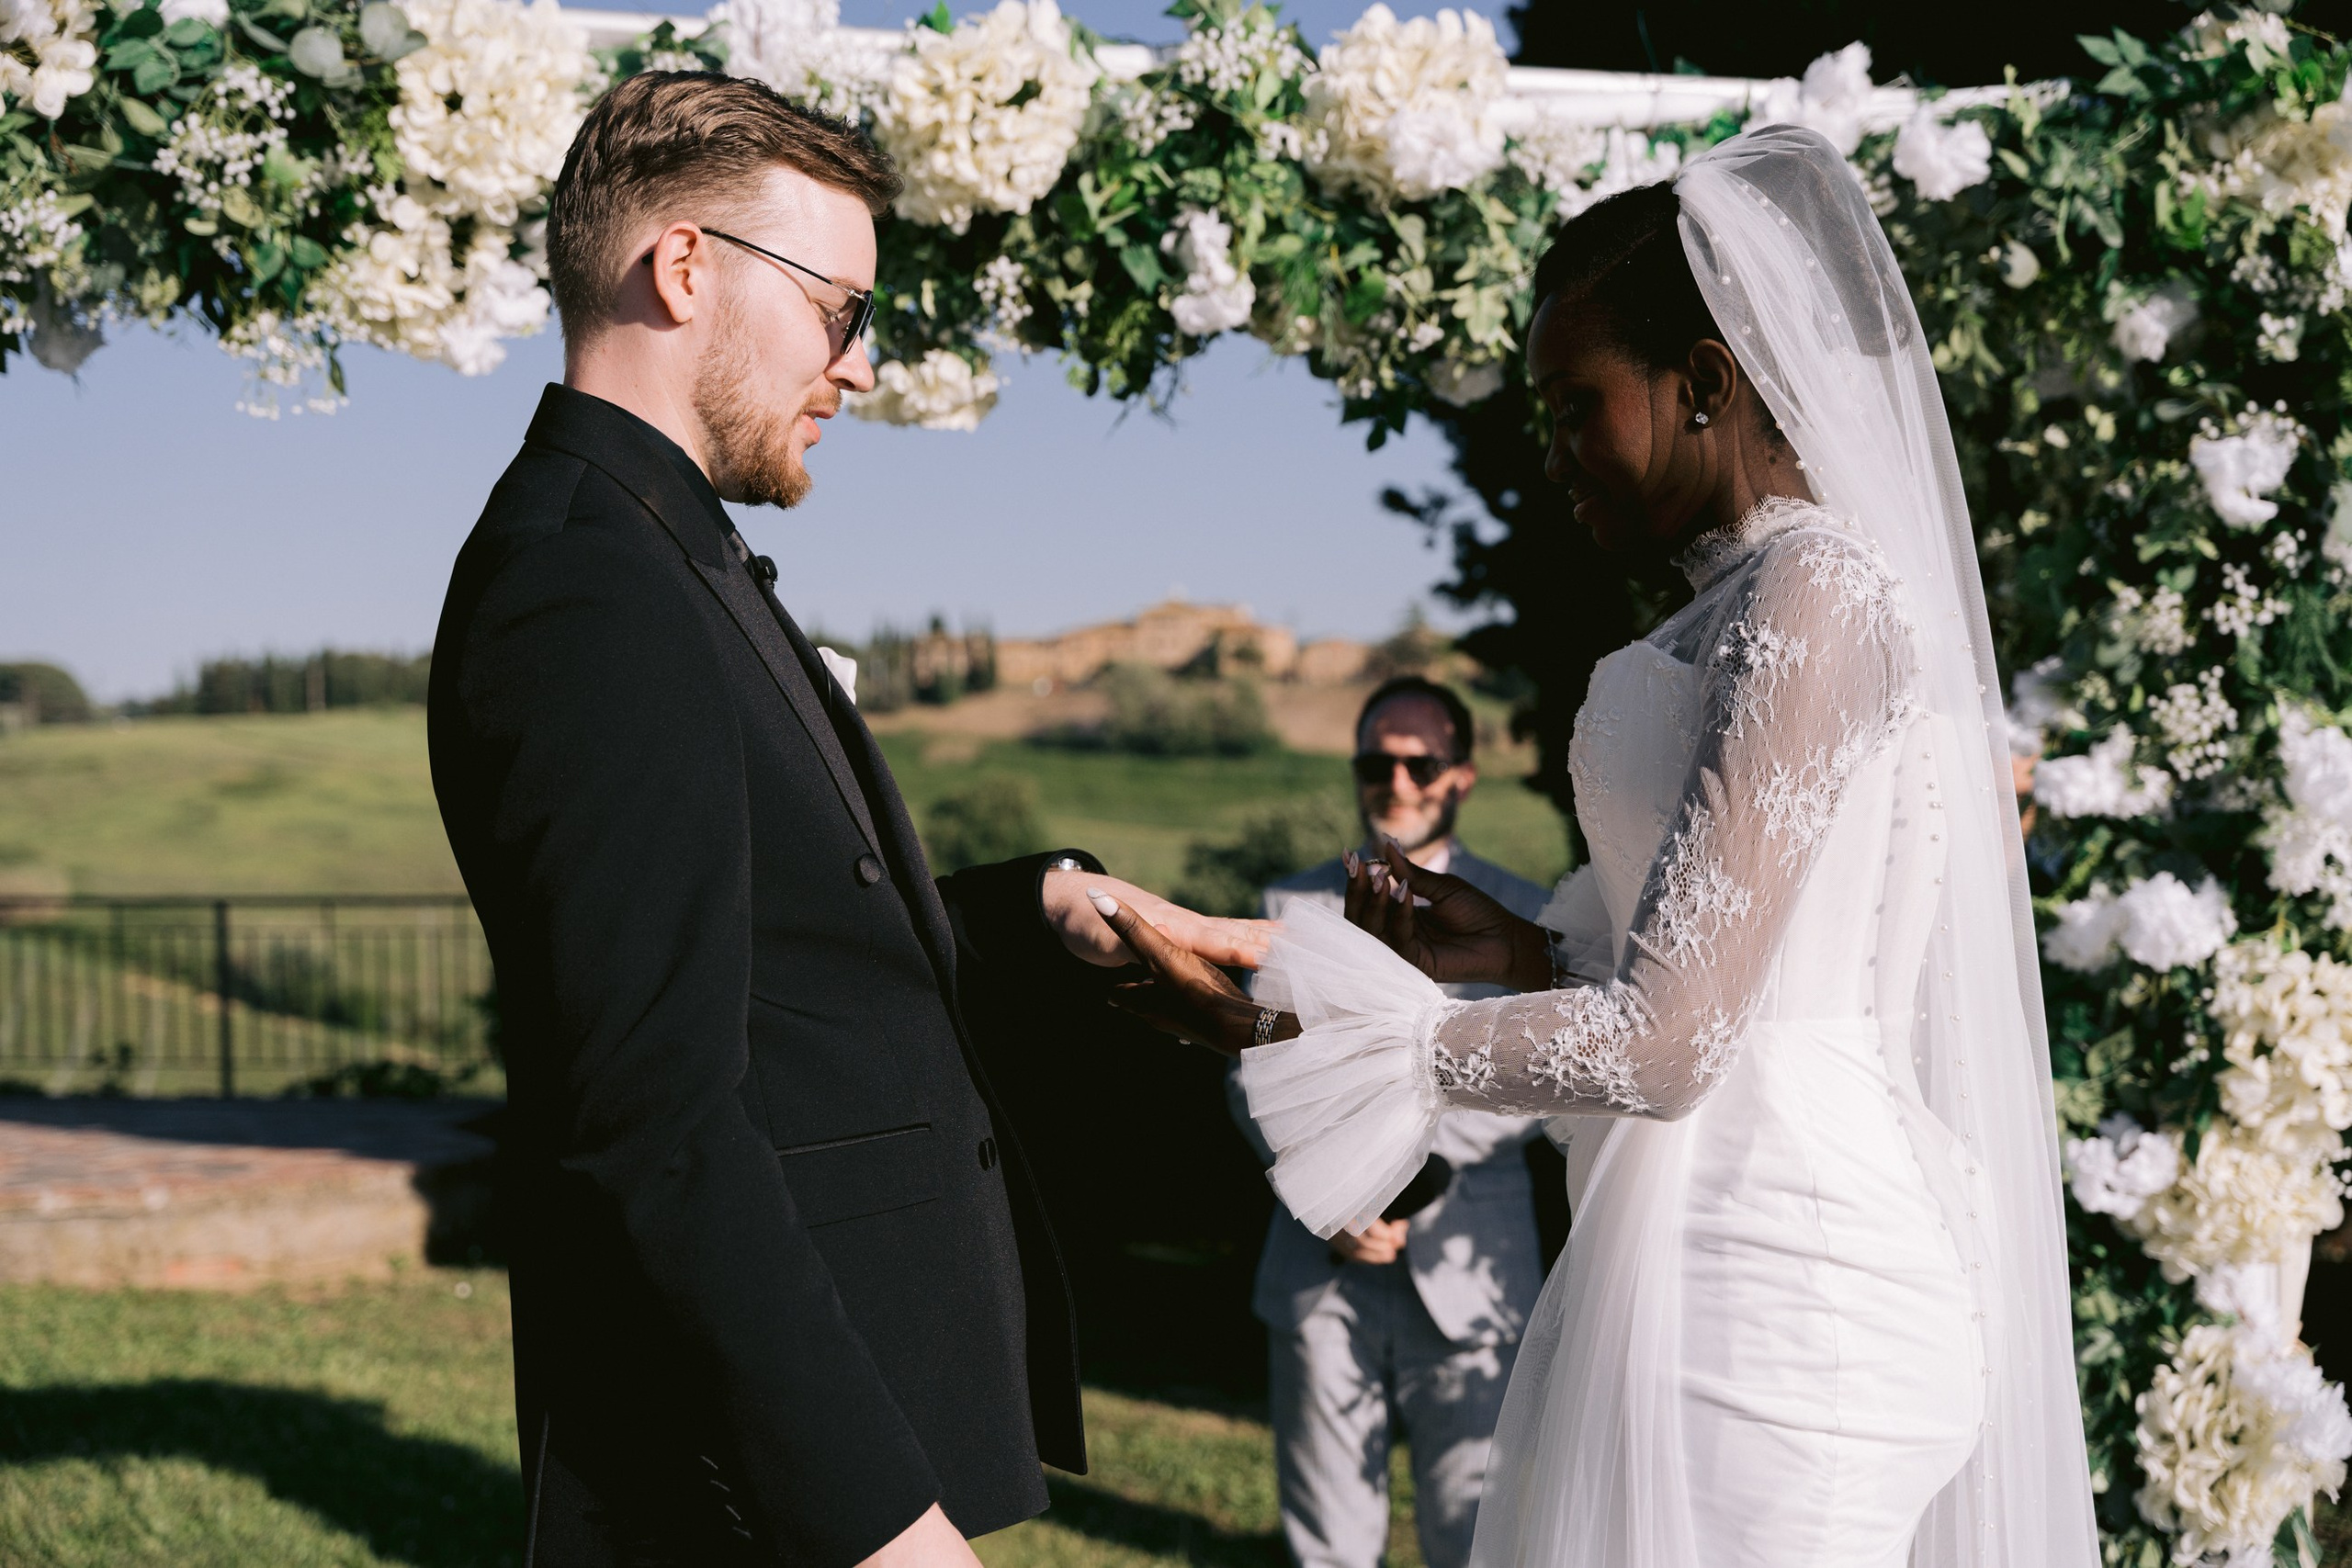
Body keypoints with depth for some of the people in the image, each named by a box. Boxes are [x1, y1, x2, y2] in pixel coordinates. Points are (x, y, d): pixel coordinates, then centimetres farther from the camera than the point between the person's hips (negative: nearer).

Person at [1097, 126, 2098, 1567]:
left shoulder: (1817, 587, -13)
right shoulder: (1747, 599, 17)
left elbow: (1669, 1040, -19)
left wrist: (1295, 1027, -13)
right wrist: (1520, 952, 10)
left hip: (1760, 1286, -9)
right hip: (1714, 1259, 9)